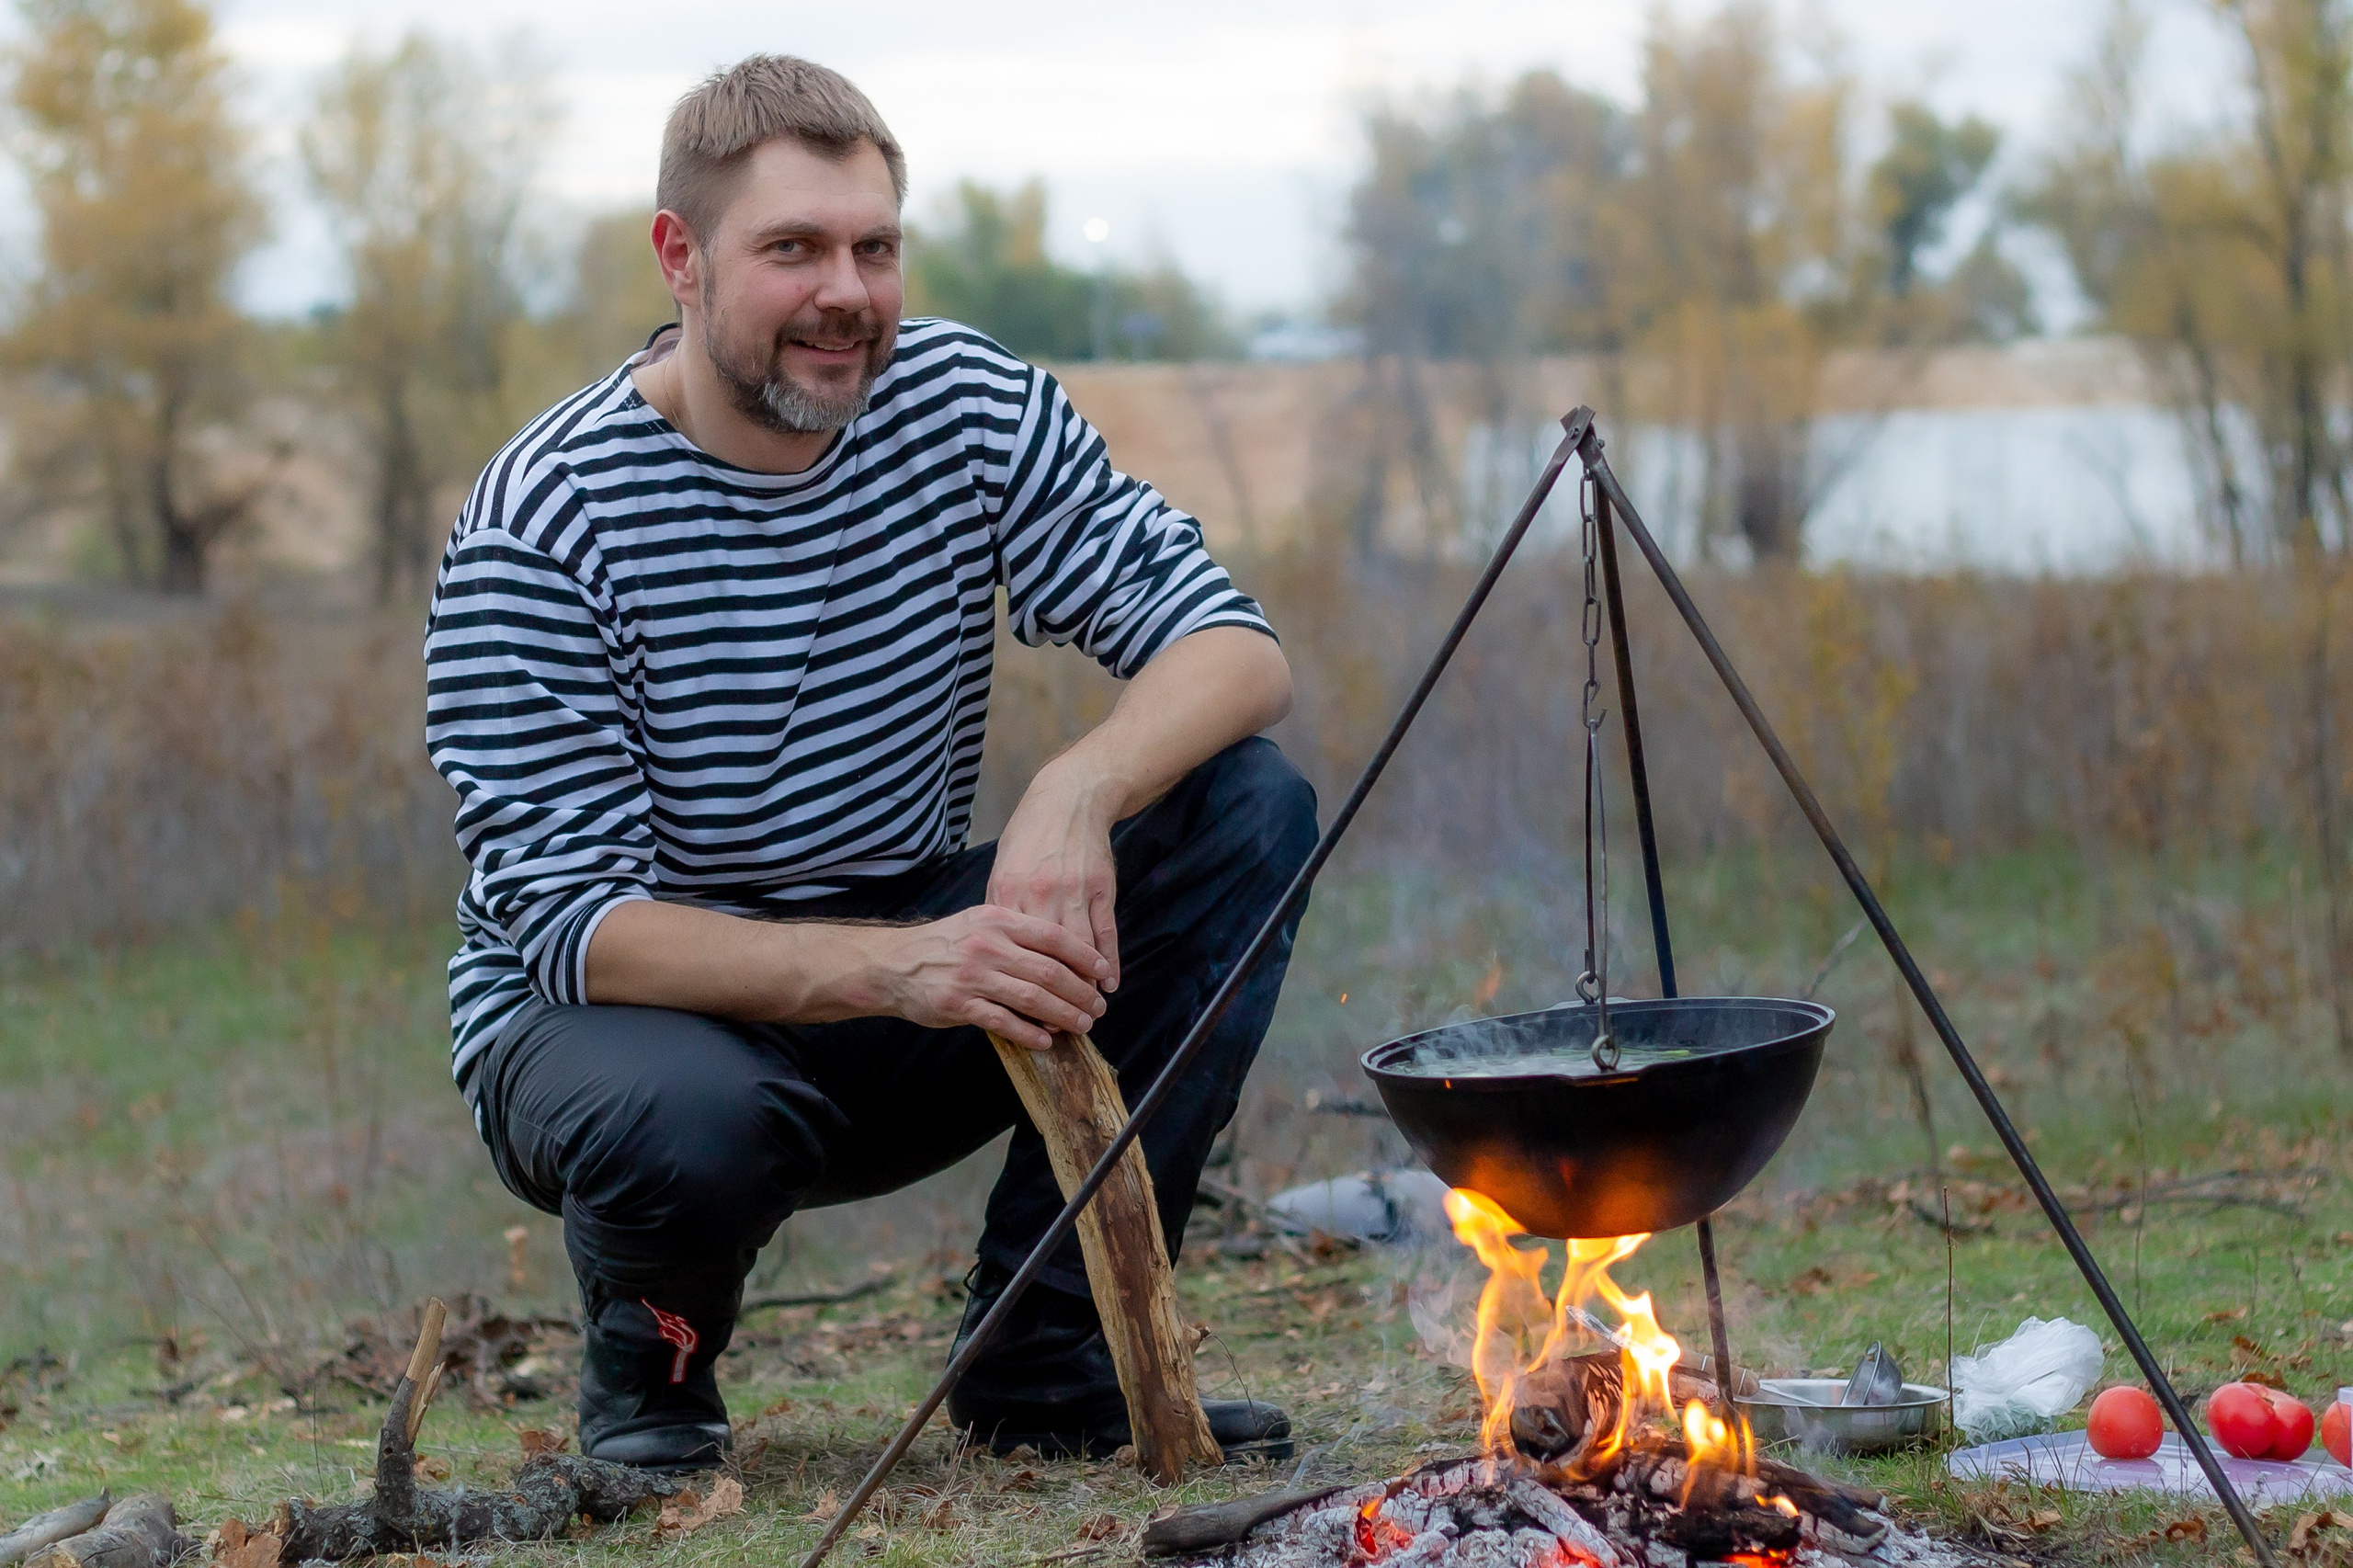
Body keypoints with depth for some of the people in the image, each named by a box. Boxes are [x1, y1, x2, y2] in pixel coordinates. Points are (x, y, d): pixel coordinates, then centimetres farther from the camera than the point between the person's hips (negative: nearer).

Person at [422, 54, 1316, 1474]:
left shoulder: (968, 408, -7)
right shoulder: (542, 525, -20)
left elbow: (1236, 651, -11)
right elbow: (564, 920, -25)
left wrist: (1079, 794, -34)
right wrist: (888, 967, -39)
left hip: (905, 991, 5)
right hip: (629, 1014, -5)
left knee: (1250, 808, -15)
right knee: (691, 1125, -41)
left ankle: (1045, 1356, -7)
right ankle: (649, 1360, -1)